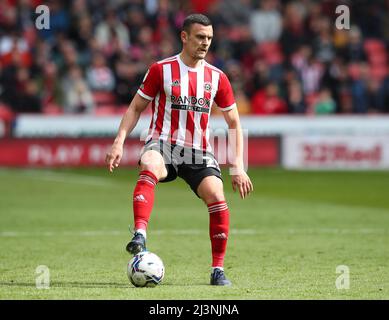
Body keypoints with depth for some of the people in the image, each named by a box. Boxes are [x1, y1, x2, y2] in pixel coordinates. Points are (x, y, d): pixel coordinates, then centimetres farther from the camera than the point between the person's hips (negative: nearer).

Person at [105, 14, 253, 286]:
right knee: (150, 168, -37)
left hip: (199, 151, 2)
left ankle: (218, 270, -6)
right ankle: (140, 235, -48)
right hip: (163, 143, -2)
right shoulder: (161, 70, 1)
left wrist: (238, 167, 5)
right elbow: (136, 108, 7)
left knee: (217, 198, -20)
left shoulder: (217, 77, 7)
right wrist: (119, 142, -8)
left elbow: (234, 123, 13)